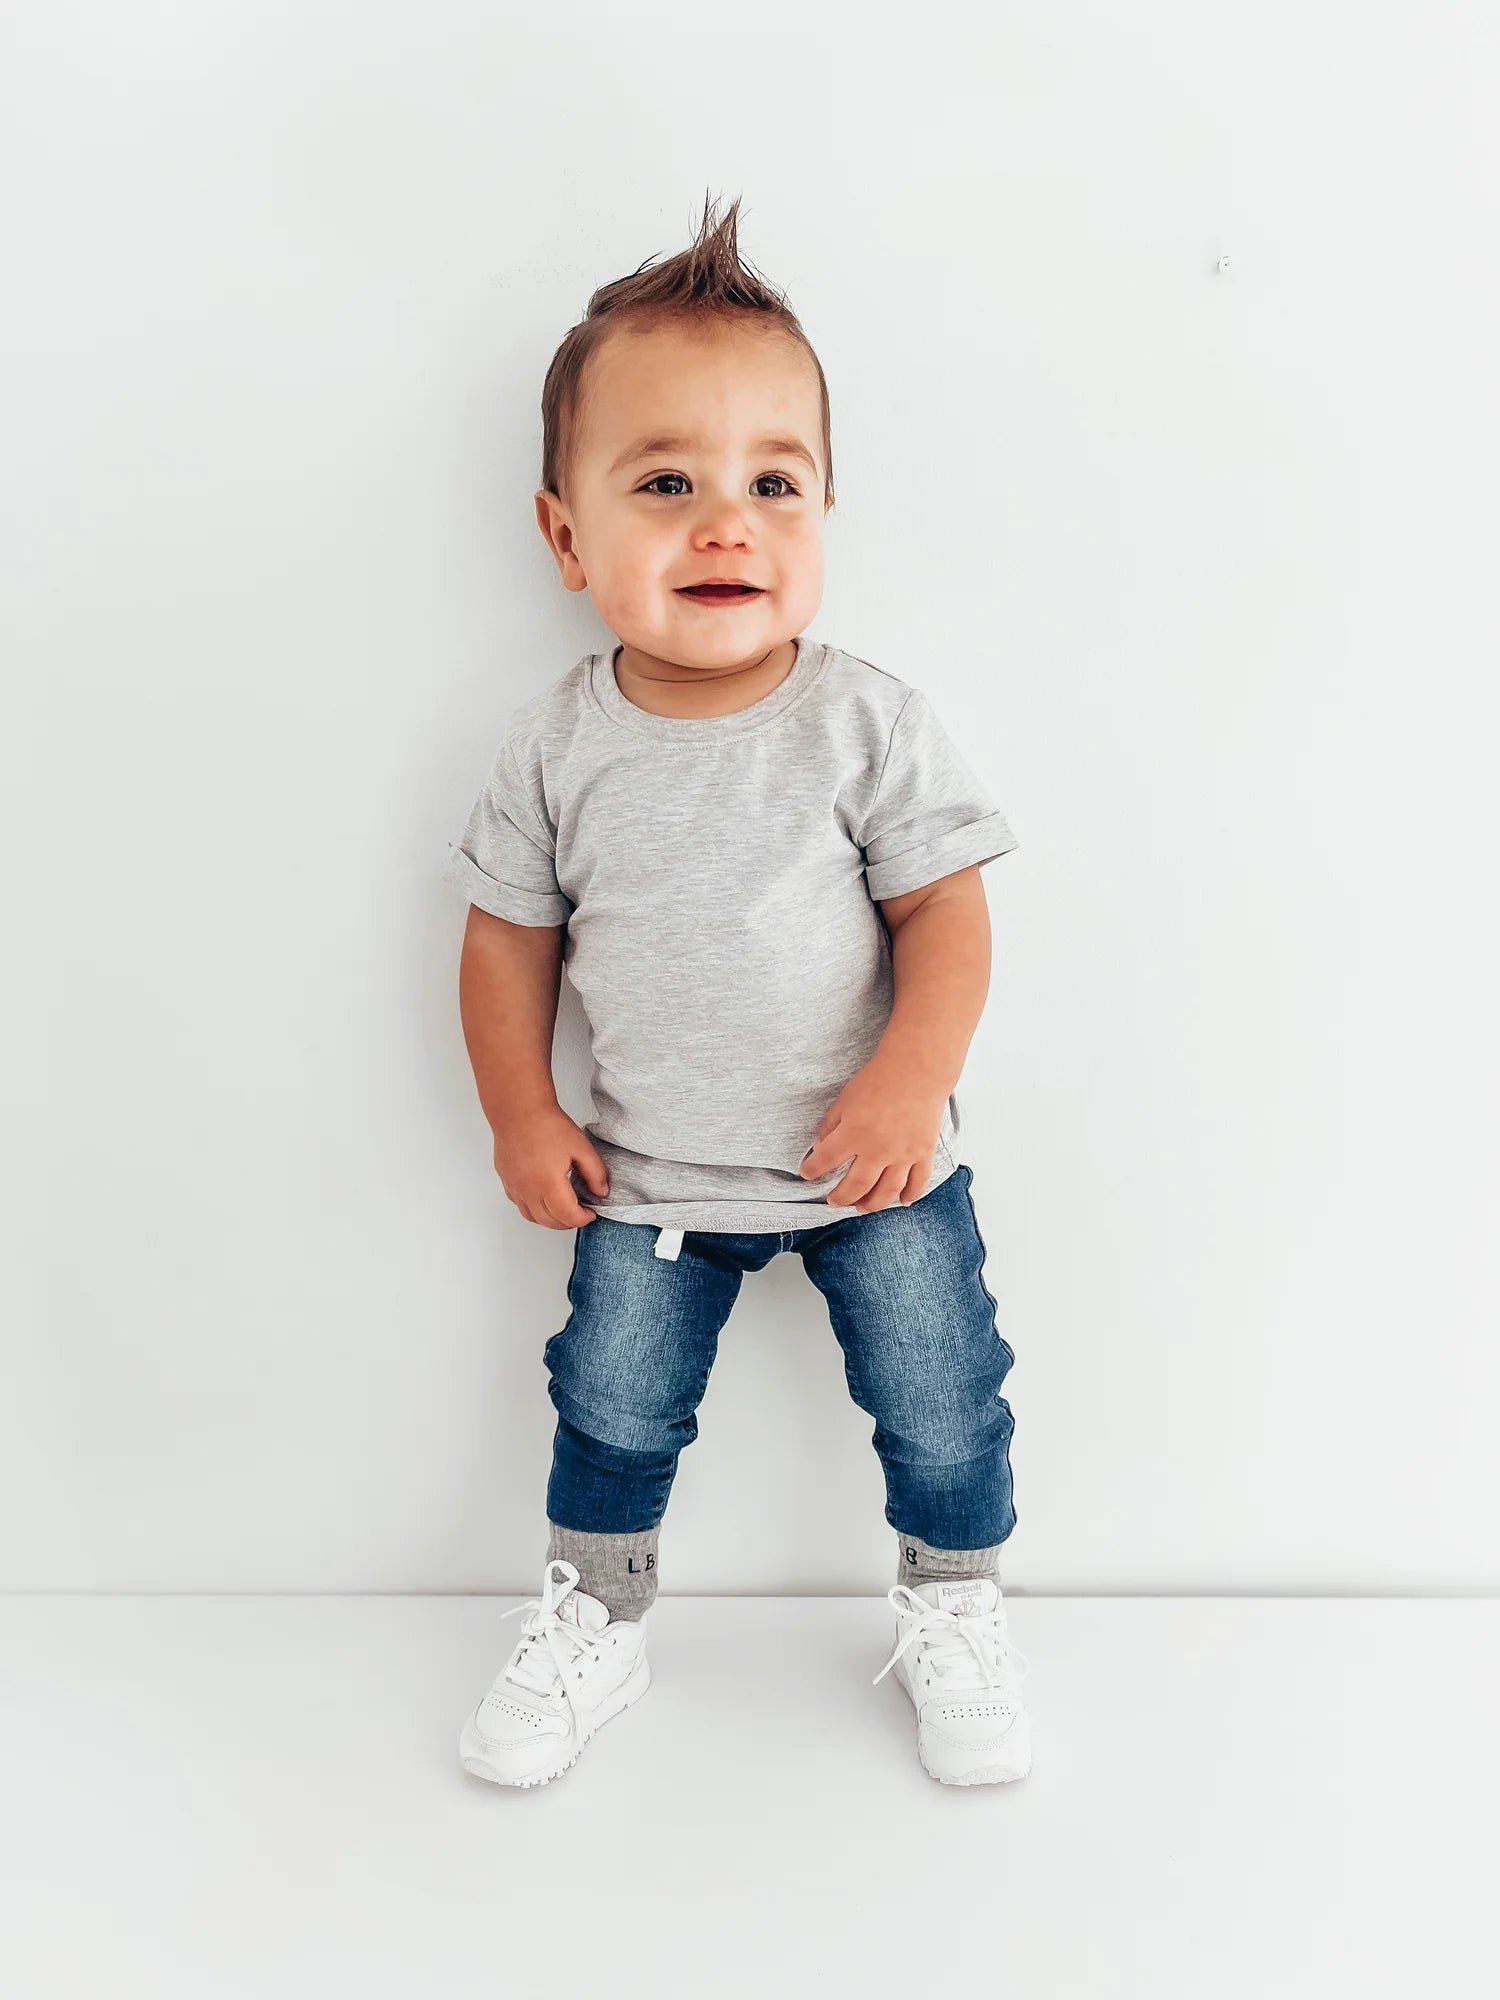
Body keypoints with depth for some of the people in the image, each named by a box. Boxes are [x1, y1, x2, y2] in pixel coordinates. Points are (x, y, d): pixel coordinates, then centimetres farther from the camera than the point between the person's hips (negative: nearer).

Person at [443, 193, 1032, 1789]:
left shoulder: (867, 723, -16)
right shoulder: (558, 751, -11)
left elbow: (944, 907, -12)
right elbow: (508, 933, 1)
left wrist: (913, 1079, -22)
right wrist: (521, 1115, -1)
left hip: (872, 1165, -1)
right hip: (648, 1178, 2)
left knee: (941, 1409, 10)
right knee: (611, 1413, 14)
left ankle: (953, 1615, 38)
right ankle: (591, 1626, 40)